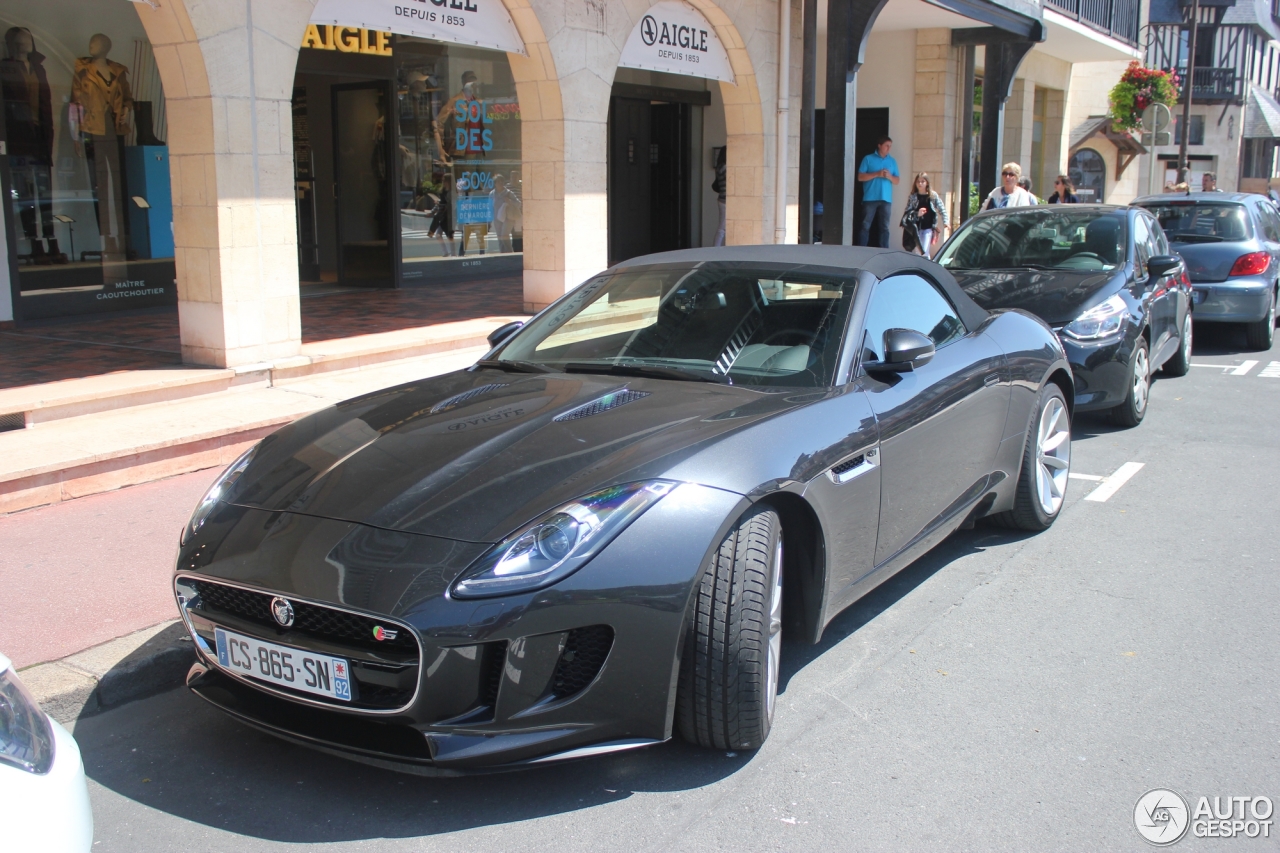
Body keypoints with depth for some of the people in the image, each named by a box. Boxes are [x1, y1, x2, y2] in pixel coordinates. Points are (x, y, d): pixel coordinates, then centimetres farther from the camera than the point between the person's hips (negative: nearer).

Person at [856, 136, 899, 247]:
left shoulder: (892, 161, 13)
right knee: (866, 225, -3)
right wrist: (877, 174, -13)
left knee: (885, 226, 2)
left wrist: (890, 177, -9)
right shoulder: (868, 159, 4)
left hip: (886, 199, 3)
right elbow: (860, 177, -4)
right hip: (870, 198, -3)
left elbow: (897, 181, 13)